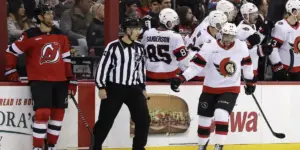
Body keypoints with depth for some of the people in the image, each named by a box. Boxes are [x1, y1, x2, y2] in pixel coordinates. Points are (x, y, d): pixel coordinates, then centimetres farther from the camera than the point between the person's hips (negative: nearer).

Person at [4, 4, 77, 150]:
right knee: (43, 112, -15)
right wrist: (11, 72, 4)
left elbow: (66, 59, 15)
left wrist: (71, 80, 12)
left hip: (60, 80, 5)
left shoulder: (60, 35, 11)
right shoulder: (30, 35, -6)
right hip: (39, 80, -5)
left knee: (58, 113, 5)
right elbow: (11, 52, 2)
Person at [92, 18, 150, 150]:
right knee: (105, 121, -2)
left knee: (143, 119, 0)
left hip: (133, 89, 5)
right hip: (114, 88, -5)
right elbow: (103, 66, -9)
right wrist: (101, 87, -11)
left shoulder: (140, 48, 5)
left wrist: (142, 87, 15)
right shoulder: (113, 46, -11)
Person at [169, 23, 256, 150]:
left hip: (231, 88, -1)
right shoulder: (210, 47, -14)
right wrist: (180, 79, -27)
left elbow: (246, 63, 10)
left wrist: (250, 81, 18)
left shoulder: (241, 46, -7)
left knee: (221, 115, -22)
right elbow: (196, 65, -17)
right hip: (210, 88, 1)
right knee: (204, 119, 9)